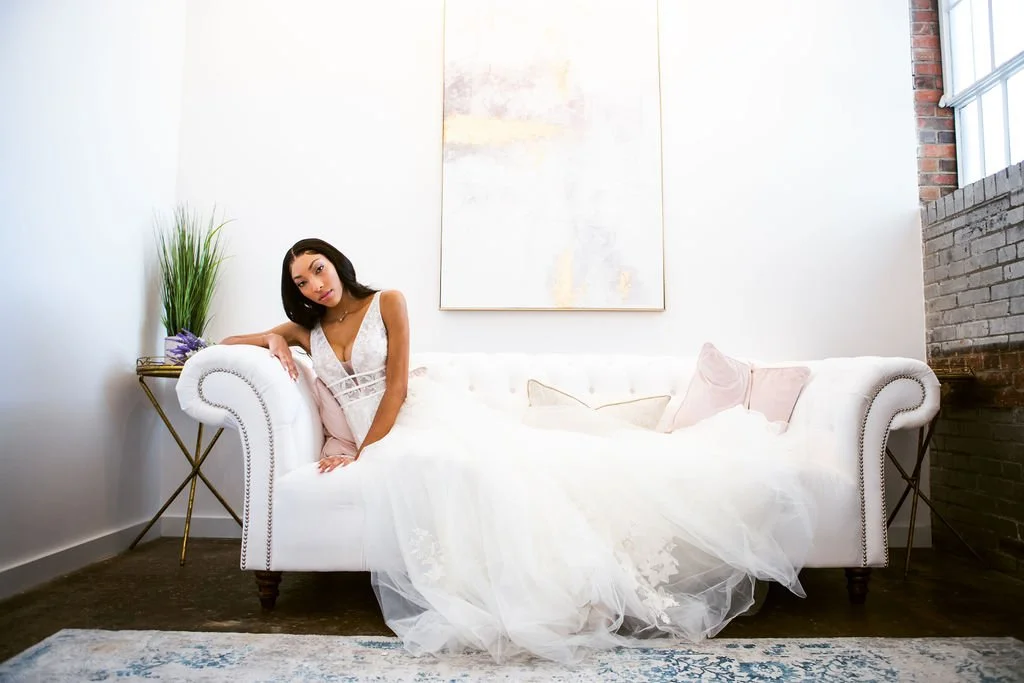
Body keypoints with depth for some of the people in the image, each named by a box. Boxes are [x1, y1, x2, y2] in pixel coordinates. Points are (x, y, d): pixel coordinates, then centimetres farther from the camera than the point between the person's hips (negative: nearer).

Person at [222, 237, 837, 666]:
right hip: (380, 438, 2)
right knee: (426, 465, -33)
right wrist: (272, 337, 3)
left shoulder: (387, 303, 5)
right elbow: (227, 342, 26)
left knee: (510, 452, -28)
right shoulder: (309, 331, 19)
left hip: (427, 411, -2)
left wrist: (363, 452, -11)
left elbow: (397, 385, -4)